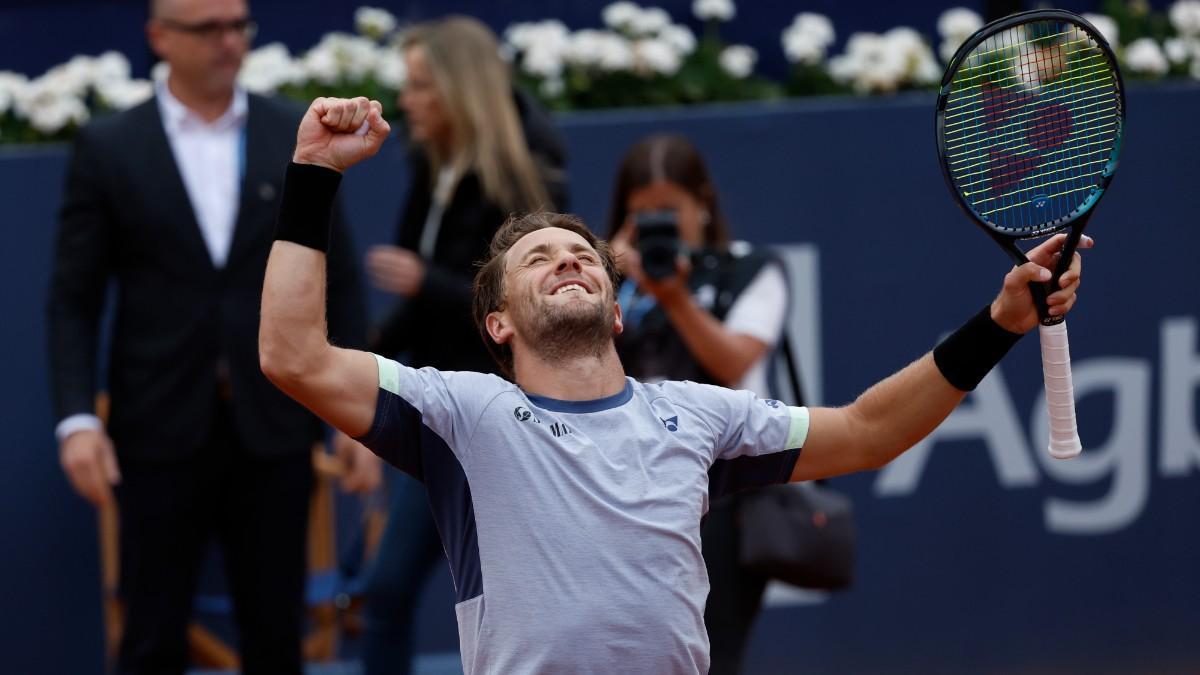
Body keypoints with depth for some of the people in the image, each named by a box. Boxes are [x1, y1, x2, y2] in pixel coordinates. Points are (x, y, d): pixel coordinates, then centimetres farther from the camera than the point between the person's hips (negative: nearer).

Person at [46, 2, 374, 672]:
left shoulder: (299, 138, 4)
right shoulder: (108, 149, 0)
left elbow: (339, 282, 6)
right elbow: (75, 299, -1)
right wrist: (77, 419, -12)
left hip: (273, 428, 2)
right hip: (162, 432, -1)